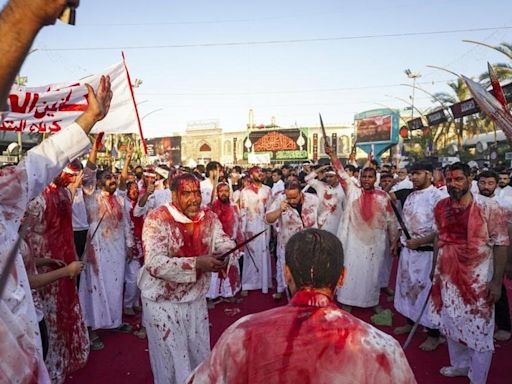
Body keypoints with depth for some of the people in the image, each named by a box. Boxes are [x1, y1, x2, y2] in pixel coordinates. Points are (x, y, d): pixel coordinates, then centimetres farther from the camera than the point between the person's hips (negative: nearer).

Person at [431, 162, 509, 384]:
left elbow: (501, 244, -13)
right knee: (451, 323, 19)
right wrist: (435, 269, 11)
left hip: (478, 279, -5)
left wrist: (497, 281, -15)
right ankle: (459, 364, 42)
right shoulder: (441, 207, 0)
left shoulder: (488, 207, -14)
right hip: (448, 276, 5)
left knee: (479, 329, 7)